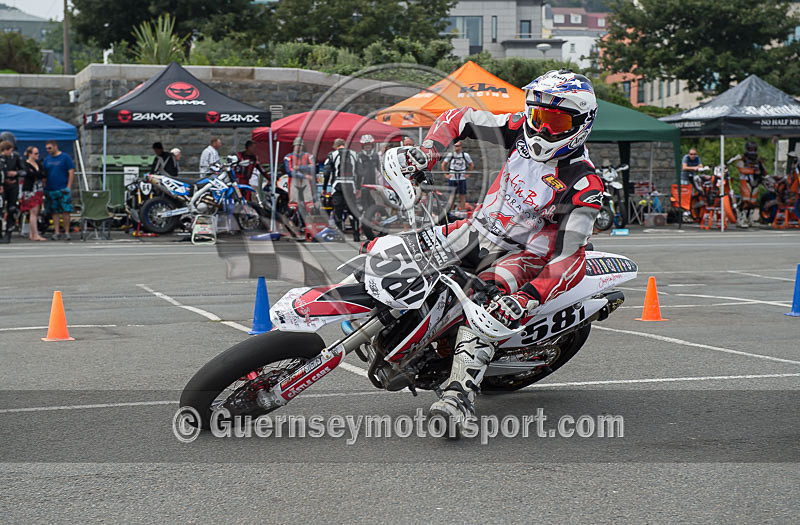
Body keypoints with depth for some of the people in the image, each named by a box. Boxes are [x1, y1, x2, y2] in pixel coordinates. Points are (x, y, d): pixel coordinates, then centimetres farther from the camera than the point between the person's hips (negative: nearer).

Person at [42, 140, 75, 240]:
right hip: (50, 190, 4)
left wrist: (68, 186, -11)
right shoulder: (47, 159, 13)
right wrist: (44, 187, 5)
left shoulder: (65, 157, 0)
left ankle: (66, 232, -1)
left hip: (63, 190, -4)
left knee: (65, 212, -6)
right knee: (54, 212, 5)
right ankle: (57, 232, 9)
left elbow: (71, 172, -3)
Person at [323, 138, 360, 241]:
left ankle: (341, 235, -2)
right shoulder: (353, 154, 13)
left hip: (337, 185, -2)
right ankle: (356, 235, 5)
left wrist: (324, 187, 3)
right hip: (351, 185, 2)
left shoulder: (332, 155, 4)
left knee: (337, 210, 1)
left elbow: (326, 172, -3)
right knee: (353, 210, 8)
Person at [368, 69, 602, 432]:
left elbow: (568, 256, -25)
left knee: (485, 305, -40)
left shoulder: (584, 186, -19)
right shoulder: (523, 130, -4)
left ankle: (460, 394, -50)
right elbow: (460, 119, 8)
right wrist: (426, 152, -10)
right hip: (478, 230, 7)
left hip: (523, 254, -6)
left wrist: (527, 299, -39)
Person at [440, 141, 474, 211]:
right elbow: (443, 164, 10)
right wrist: (446, 175, 5)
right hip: (452, 179, -1)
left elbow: (472, 165, 13)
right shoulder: (450, 155, -1)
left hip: (462, 179, 1)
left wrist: (468, 175, 7)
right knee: (452, 196, 0)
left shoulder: (465, 155, 0)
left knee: (462, 196, 2)